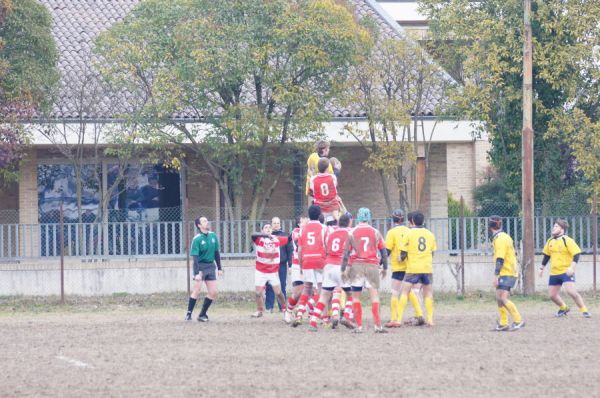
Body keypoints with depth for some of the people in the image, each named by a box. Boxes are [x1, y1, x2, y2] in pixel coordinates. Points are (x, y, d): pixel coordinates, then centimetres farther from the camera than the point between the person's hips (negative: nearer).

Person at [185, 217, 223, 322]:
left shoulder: (213, 236, 5)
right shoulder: (197, 239, -13)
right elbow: (195, 257, -17)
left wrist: (219, 268, 13)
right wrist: (196, 273, -25)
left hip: (211, 266, 6)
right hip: (200, 266, -5)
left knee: (213, 292, 0)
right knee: (197, 291, -12)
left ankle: (202, 314, 10)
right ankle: (189, 314, -4)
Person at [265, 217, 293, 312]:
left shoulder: (286, 236, 7)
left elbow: (290, 251, 7)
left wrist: (290, 265, 2)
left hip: (282, 265, 0)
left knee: (282, 286, 3)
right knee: (269, 287, -2)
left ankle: (283, 307, 7)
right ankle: (269, 307, 1)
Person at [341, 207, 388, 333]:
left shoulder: (352, 233, 0)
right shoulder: (375, 233, 4)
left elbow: (346, 252, -1)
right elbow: (383, 252, 7)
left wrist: (343, 269, 3)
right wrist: (384, 267, 18)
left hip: (357, 266, -1)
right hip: (372, 266, 1)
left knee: (356, 297, 8)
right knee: (374, 295, -1)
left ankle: (358, 326, 5)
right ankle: (377, 325, -11)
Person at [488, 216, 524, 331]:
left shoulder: (500, 239, -16)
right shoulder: (505, 236, 15)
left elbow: (500, 260, -23)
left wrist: (495, 276, -24)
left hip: (506, 273, -10)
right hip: (507, 273, 10)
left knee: (502, 298, -17)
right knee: (499, 298, 11)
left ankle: (518, 321, -17)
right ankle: (503, 324, 13)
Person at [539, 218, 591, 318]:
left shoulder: (567, 241, -12)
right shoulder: (550, 242, 9)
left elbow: (576, 254, -16)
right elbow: (547, 255, 23)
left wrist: (572, 267, -26)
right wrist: (542, 268, 24)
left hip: (566, 271, -7)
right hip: (554, 273, 7)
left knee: (571, 291, -22)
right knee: (552, 295, 7)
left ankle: (584, 310, -9)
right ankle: (563, 308, 33)